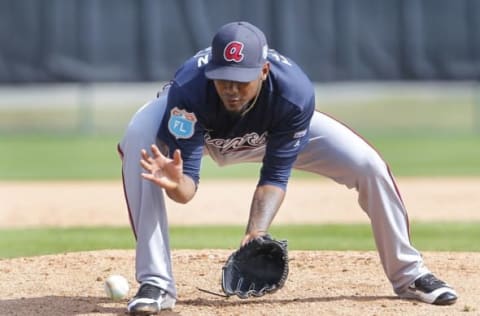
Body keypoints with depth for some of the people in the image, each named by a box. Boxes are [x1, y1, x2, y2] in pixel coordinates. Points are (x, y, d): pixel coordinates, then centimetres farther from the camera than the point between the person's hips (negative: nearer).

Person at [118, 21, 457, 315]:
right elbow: (188, 181, -41)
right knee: (138, 143, -36)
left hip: (273, 128, 1)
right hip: (196, 123, -1)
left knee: (369, 166, -13)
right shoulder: (188, 90, -43)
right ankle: (156, 283, -28)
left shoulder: (295, 93, -39)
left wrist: (255, 233, -50)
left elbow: (275, 177, -32)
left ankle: (408, 273, 12)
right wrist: (175, 184, -66)